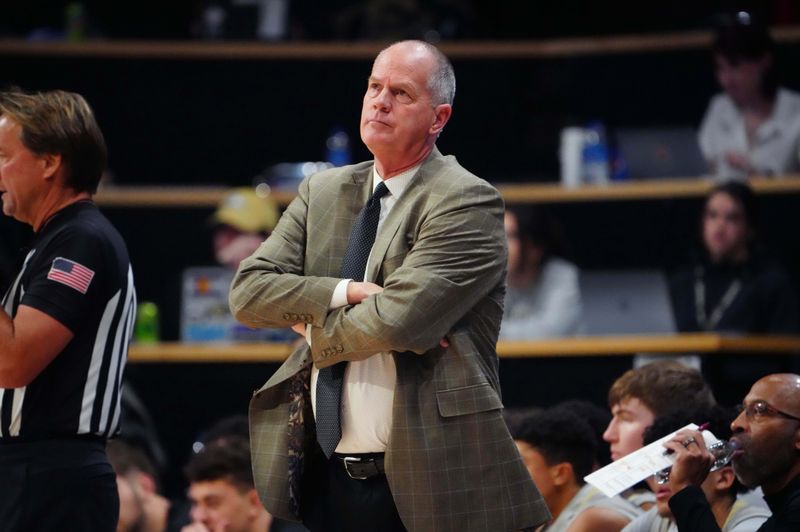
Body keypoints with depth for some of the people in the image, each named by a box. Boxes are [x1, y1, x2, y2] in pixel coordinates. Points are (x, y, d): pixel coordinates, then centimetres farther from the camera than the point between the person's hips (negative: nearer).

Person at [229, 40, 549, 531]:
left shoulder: (467, 204, -9)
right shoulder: (323, 192, 12)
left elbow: (396, 319, -20)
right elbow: (248, 290, 2)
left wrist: (312, 325, -2)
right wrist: (349, 293, -12)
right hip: (325, 477, 6)